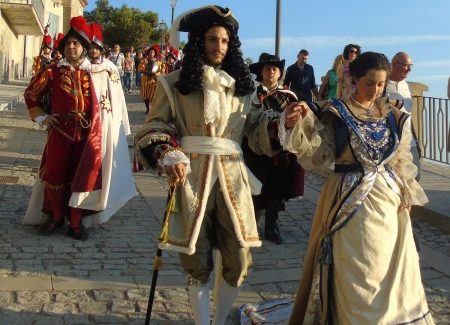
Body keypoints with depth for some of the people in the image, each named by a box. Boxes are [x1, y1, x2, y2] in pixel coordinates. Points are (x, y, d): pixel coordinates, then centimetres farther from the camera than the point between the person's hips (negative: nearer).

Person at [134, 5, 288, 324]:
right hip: (192, 177, -3)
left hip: (232, 177, 3)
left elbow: (257, 128, 13)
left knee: (239, 260, 4)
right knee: (198, 262, 4)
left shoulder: (240, 85, 13)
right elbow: (153, 129, -2)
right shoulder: (175, 83, 3)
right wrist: (167, 155, -21)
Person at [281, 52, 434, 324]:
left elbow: (401, 161, 15)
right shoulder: (336, 113, -6)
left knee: (390, 269, 14)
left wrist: (406, 195, 11)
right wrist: (299, 125, -27)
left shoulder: (394, 116, 8)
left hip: (388, 199, 5)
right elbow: (321, 157, -13)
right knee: (355, 272, 2)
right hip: (352, 200, -5)